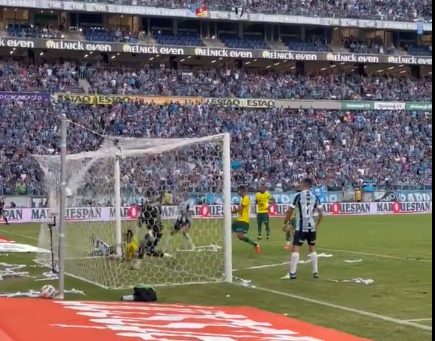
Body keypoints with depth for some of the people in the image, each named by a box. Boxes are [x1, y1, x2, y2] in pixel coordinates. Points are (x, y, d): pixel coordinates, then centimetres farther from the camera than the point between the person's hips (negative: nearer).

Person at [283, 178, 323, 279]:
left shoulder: (298, 196, -8)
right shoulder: (315, 197, 4)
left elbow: (290, 211, -9)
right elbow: (321, 213, 5)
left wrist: (285, 223, 2)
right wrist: (317, 225, 19)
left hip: (300, 228, -4)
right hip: (312, 227, 4)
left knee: (295, 249, -4)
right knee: (312, 249, 17)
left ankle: (292, 273, -10)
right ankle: (315, 272, 18)